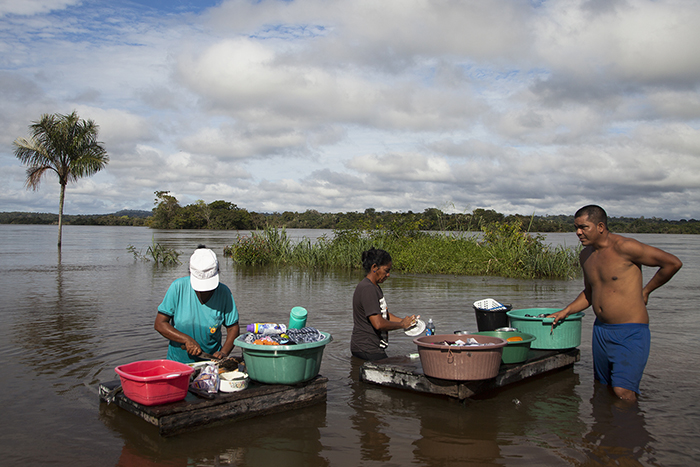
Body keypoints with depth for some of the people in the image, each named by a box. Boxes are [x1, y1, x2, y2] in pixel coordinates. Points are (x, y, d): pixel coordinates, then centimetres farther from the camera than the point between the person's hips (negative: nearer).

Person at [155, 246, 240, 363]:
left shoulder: (224, 293, 1)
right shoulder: (178, 287, -2)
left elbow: (233, 327, 10)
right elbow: (159, 324, -1)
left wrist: (224, 352, -7)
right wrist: (187, 339, -12)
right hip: (178, 361, -1)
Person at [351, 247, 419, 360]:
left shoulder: (375, 287, 14)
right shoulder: (367, 289, -20)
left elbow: (385, 315, 19)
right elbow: (378, 324, -26)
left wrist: (405, 321, 3)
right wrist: (402, 324, -12)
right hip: (368, 350, -10)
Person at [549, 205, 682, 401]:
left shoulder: (624, 247, -16)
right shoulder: (585, 256, 8)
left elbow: (673, 263, -10)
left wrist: (645, 290, -3)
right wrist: (565, 312, 8)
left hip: (630, 332, -7)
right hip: (601, 330, 8)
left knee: (622, 391, -16)